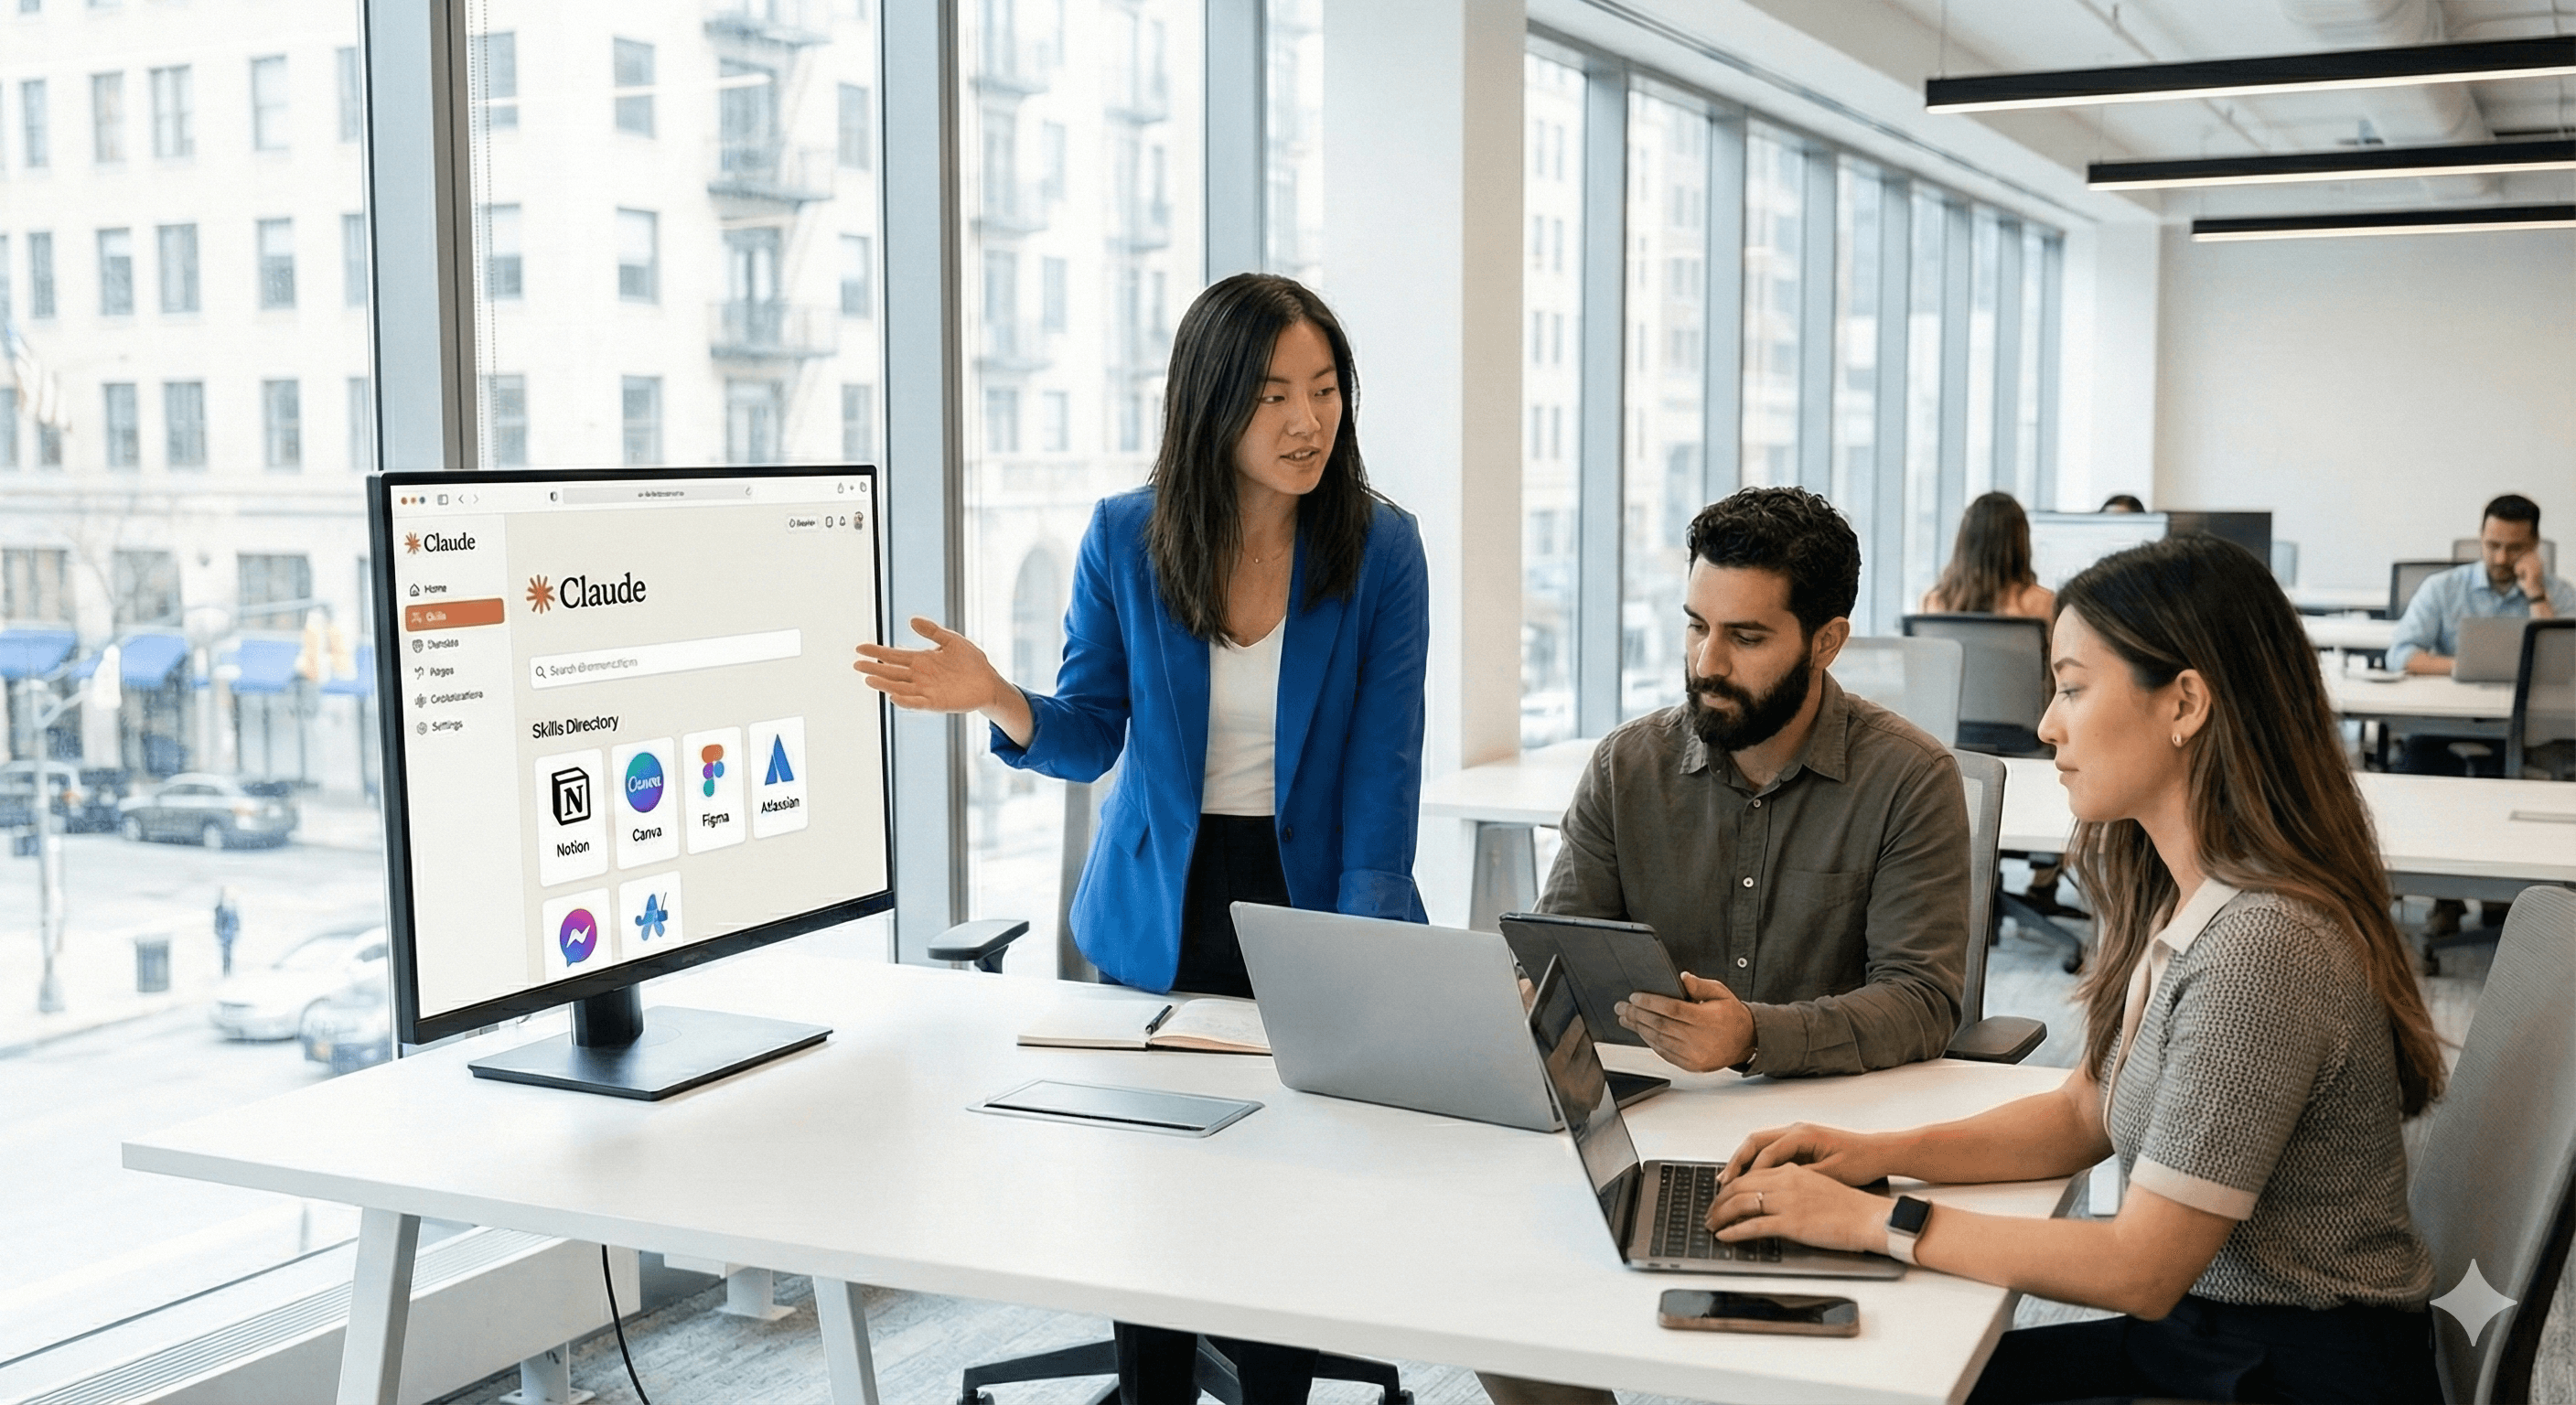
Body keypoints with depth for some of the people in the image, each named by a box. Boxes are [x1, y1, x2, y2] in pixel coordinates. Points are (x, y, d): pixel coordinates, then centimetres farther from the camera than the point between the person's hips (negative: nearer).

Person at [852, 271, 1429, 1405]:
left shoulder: (1380, 549, -9)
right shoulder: (1126, 538, -5)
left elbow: (1382, 775, -11)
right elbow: (1088, 738, 0)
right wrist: (1000, 701, -22)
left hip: (1307, 905, -1)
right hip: (1158, 924, 2)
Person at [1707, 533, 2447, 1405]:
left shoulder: (2261, 944, -27)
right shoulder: (2179, 903, 4)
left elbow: (2142, 1268, -24)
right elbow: (2085, 1113, 14)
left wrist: (1876, 1222, -19)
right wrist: (1883, 1154, 0)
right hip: (2196, 1329, 8)